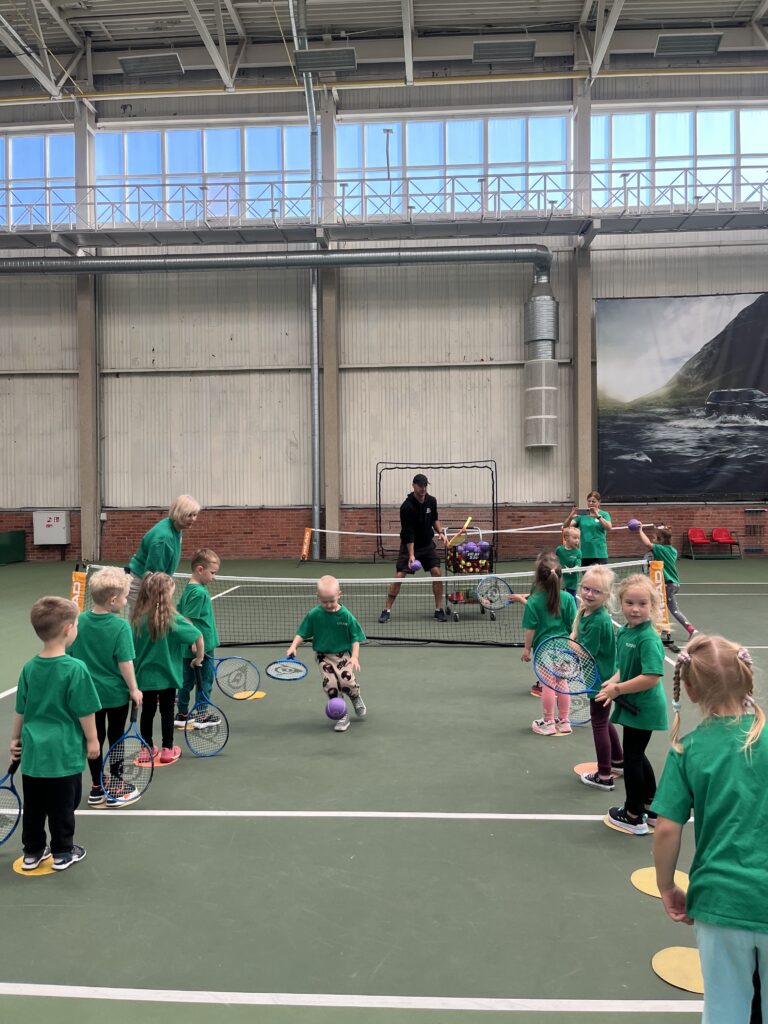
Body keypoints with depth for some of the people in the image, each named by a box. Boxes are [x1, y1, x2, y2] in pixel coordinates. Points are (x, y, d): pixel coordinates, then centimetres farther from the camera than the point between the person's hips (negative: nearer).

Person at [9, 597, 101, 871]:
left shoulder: (29, 667, -2)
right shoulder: (76, 669, -20)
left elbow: (20, 710, 7)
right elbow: (85, 712, -15)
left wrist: (15, 739, 20)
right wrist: (92, 740, -1)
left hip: (33, 751, 5)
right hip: (64, 753, -5)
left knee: (33, 806, 18)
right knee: (63, 806, 11)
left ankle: (32, 853, 30)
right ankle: (63, 853, 24)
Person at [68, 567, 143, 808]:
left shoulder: (79, 622, -6)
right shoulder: (121, 626, -20)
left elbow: (70, 657, 1)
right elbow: (125, 662, -20)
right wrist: (134, 689, -8)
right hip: (116, 694, -4)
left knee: (94, 739, 15)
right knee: (116, 739, 11)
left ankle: (97, 789, 26)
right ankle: (116, 791, 21)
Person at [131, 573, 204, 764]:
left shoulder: (138, 618, -7)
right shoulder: (171, 619, -19)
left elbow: (133, 647, 3)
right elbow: (198, 636, -19)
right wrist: (199, 657, -3)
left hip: (145, 675, 3)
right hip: (167, 675, -3)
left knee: (147, 711, 16)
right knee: (167, 712, 12)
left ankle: (147, 748, 27)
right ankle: (167, 750, 20)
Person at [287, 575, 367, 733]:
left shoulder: (346, 615, -11)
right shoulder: (314, 614, -7)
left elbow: (355, 638, -5)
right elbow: (302, 632, 2)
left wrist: (355, 657, -15)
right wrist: (293, 646, -13)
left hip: (343, 654, -1)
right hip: (324, 656, 1)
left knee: (347, 681, -18)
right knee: (330, 683, -16)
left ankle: (356, 698, 20)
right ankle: (341, 715, 3)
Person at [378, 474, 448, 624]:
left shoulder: (431, 501, -4)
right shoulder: (406, 507, -22)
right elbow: (408, 533, -24)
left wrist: (440, 532, -3)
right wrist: (411, 555, -30)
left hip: (428, 544, 4)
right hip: (409, 545, -4)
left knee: (436, 572, -8)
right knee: (399, 576, -10)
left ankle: (439, 610, 2)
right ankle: (387, 610, 1)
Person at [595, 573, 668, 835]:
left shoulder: (648, 639, -25)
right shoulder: (624, 631, 2)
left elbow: (651, 677, -31)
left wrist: (617, 689, -22)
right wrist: (614, 681, -5)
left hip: (644, 708, -9)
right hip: (633, 705, 9)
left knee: (632, 757, 6)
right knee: (636, 756, 22)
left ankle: (634, 816, 24)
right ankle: (651, 808, 39)